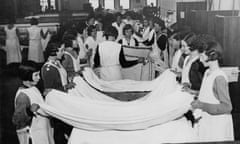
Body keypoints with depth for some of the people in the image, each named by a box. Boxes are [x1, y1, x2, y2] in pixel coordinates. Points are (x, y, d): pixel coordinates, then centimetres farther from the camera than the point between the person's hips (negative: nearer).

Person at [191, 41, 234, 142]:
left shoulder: (219, 77, -21)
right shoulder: (207, 73, 5)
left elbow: (227, 107, -21)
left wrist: (202, 105, -22)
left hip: (219, 123, -8)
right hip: (206, 121, 8)